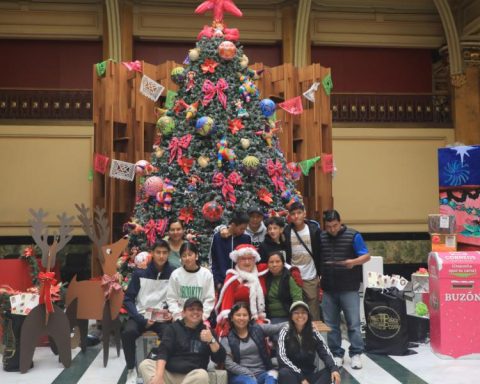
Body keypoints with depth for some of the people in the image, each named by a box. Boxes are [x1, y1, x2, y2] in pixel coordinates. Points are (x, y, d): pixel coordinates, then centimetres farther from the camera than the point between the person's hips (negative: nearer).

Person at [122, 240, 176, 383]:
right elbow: (128, 299, -3)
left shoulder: (173, 274, -3)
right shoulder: (140, 273, -3)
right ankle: (131, 370, -5)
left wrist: (171, 313, -15)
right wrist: (142, 320, -15)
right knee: (128, 332, -30)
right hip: (140, 315, 1)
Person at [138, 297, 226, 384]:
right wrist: (159, 375, -25)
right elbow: (163, 351, -6)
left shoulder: (206, 331, 12)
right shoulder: (173, 328, 11)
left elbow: (220, 359, 2)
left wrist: (211, 340, -17)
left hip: (191, 377, 0)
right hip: (168, 374, 1)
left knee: (202, 375, -33)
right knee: (145, 365, -23)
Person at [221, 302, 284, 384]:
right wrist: (248, 374, -14)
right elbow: (228, 362, -6)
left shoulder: (258, 329, 13)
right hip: (241, 375, -2)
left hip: (262, 373, 2)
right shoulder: (227, 338, 5)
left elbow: (278, 327, 3)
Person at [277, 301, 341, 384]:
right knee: (285, 373, -35)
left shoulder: (313, 333, 2)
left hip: (309, 375, 3)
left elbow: (325, 353, -8)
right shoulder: (285, 332, -6)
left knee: (330, 372, -24)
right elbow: (282, 358, -17)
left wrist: (334, 368, -30)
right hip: (292, 376, -3)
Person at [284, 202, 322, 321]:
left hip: (311, 278, -1)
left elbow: (320, 253, 1)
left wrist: (321, 274, -2)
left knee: (313, 313, 4)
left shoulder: (314, 230, -1)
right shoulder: (286, 232, 0)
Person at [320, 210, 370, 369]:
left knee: (353, 323, 1)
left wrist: (354, 262, -24)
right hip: (328, 289, 4)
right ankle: (336, 354, 20)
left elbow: (366, 256, -4)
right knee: (331, 324, 8)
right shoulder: (321, 237, 7)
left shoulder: (353, 236, -3)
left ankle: (356, 354, 14)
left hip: (349, 288, -3)